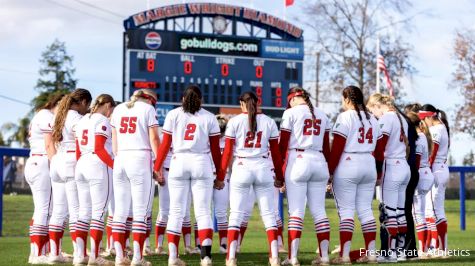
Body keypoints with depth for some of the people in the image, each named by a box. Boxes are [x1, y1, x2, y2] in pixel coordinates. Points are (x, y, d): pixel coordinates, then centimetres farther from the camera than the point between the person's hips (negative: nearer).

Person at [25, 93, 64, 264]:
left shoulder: (40, 116, 24)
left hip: (33, 164, 10)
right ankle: (38, 255, -12)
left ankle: (36, 253, 10)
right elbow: (49, 146, -14)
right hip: (43, 165, -10)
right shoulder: (47, 117, -6)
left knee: (41, 210, 11)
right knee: (44, 210, -10)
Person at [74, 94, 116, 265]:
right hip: (98, 167, -8)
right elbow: (99, 148, -15)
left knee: (84, 212, 10)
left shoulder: (82, 121, 17)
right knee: (99, 212, -6)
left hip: (81, 165, 8)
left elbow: (78, 150, 16)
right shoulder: (102, 121, -6)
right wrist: (115, 166, -15)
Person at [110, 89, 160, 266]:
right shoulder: (148, 108, 2)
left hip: (120, 160, 5)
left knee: (120, 210, 7)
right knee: (140, 211, -3)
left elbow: (114, 140, 15)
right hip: (140, 158, -5)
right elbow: (154, 139, -4)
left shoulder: (118, 109, 16)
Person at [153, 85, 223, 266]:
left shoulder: (173, 115, 7)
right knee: (203, 212, 1)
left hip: (179, 162, 1)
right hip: (202, 163, 0)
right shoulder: (209, 118, 7)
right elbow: (215, 149, 6)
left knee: (176, 211, 5)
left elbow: (165, 144, 4)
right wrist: (220, 175, 12)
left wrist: (157, 167, 12)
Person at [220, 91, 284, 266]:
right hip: (263, 168, 1)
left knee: (236, 214, 2)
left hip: (241, 167, -1)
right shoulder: (268, 122, 6)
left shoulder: (235, 121, 2)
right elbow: (275, 152, 7)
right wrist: (279, 176, 15)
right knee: (268, 213, 6)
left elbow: (228, 151, -1)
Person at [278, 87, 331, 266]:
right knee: (319, 211, 8)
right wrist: (330, 169, 21)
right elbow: (326, 147, 14)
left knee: (296, 211, -5)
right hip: (319, 162, 4)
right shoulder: (322, 115, 14)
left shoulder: (291, 113, 0)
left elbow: (283, 144, -2)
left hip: (297, 160, -4)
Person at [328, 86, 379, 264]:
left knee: (346, 210, -5)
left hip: (347, 165, -6)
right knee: (365, 209, 10)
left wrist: (330, 172, -8)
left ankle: (344, 255, -8)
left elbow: (337, 149, -12)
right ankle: (370, 253, 8)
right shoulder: (372, 119, 12)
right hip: (369, 166, 6)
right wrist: (378, 172, 16)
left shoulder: (345, 117, -8)